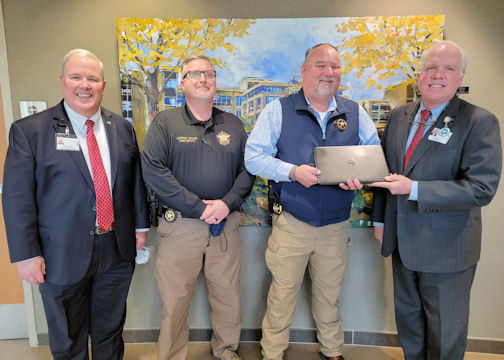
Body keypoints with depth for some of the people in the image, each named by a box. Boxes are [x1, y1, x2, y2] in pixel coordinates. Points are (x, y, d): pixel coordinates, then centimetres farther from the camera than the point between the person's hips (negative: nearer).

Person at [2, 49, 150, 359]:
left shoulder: (123, 128, 4)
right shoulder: (29, 130, -7)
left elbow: (136, 181, 8)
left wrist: (141, 226, 7)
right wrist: (26, 254, -10)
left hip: (118, 250, 3)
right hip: (62, 256, -2)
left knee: (110, 331, 22)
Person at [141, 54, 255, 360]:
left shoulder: (233, 125, 12)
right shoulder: (165, 122, 2)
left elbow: (248, 168, 6)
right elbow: (153, 169, -10)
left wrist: (227, 203, -11)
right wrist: (199, 208, -14)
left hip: (226, 225, 3)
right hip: (179, 226, -2)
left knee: (228, 297, 12)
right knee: (174, 302, 6)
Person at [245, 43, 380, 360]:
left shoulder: (355, 113, 7)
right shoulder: (278, 111, -2)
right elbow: (254, 156, -7)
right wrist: (293, 172, -21)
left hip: (336, 226, 3)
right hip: (291, 224, -2)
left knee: (330, 295, 19)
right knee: (282, 294, 8)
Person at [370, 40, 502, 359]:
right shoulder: (399, 116, 5)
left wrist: (414, 189, -26)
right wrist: (380, 218, 13)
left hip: (446, 248, -5)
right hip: (402, 240, 5)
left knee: (445, 334, 14)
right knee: (408, 318, 23)